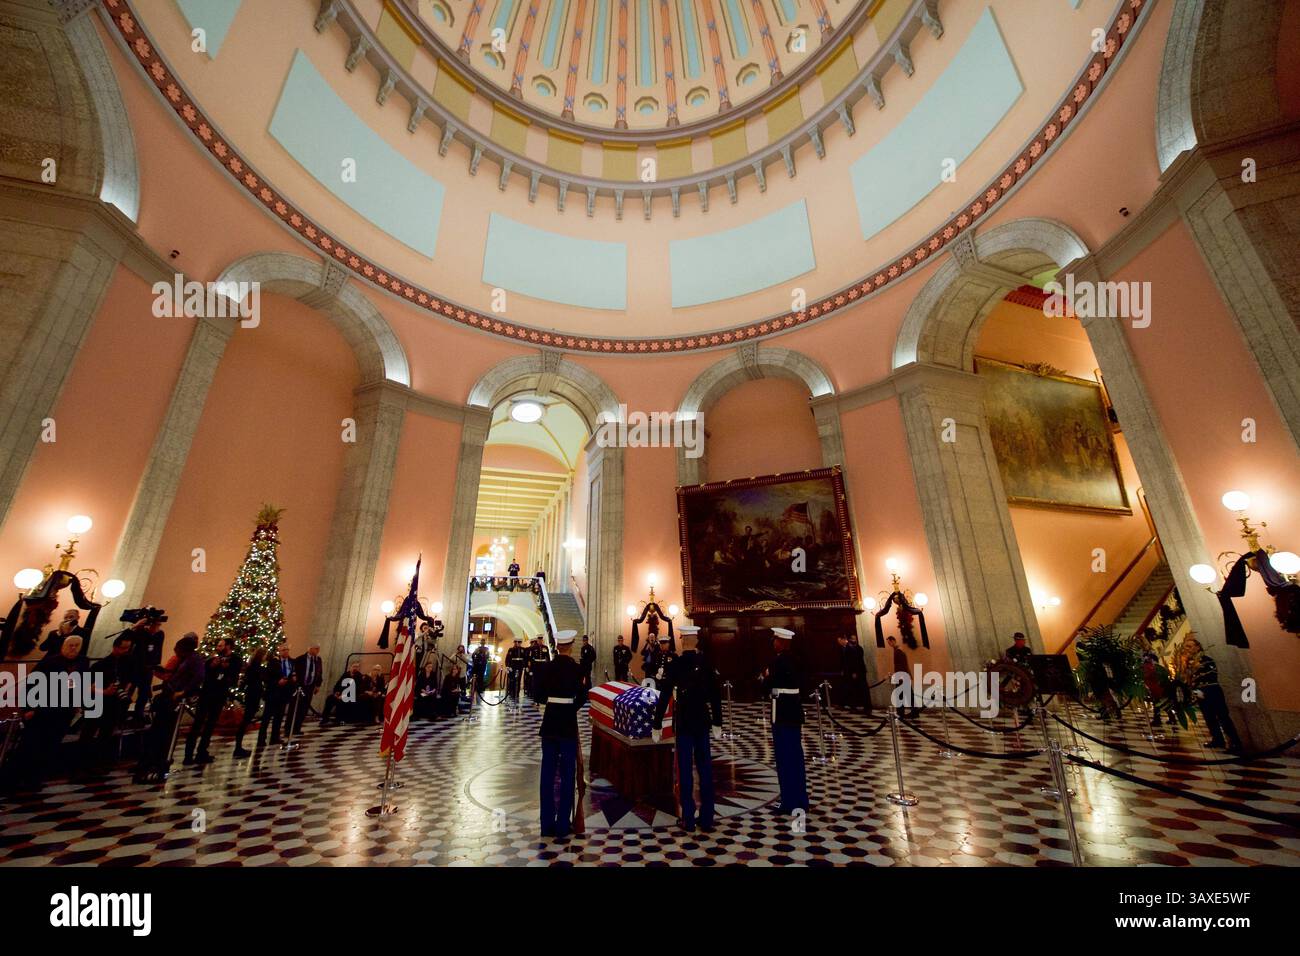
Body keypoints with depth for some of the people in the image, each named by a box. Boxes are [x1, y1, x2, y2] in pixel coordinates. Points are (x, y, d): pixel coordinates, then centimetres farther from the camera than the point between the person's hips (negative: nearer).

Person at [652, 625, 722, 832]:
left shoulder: (674, 664, -12)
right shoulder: (706, 662, -5)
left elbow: (664, 696, -12)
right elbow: (716, 693, -1)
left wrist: (657, 725, -5)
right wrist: (717, 723, 9)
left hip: (683, 722, -2)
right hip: (703, 721, 3)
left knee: (685, 769, 7)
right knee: (705, 768, 11)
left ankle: (688, 819, 15)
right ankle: (707, 820, 20)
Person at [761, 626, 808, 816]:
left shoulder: (778, 661, -18)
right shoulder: (795, 660, 7)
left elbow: (767, 688, -18)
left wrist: (766, 677, 3)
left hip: (782, 713, -9)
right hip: (795, 711, 9)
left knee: (784, 758, 3)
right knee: (796, 756, 16)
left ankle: (790, 803, 12)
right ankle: (800, 801, 26)